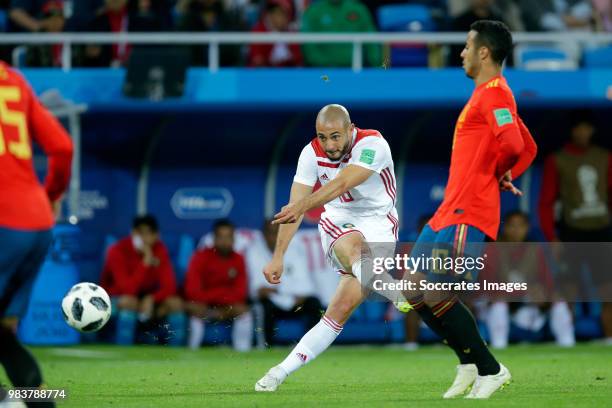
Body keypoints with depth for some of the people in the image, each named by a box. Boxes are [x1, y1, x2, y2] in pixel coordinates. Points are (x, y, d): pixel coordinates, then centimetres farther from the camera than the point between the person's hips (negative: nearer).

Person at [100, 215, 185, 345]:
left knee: (175, 303, -20)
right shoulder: (118, 251, -21)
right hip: (116, 298, -5)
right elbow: (128, 289, -31)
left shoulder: (160, 250, -8)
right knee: (129, 302, -38)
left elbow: (169, 286, -13)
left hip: (146, 300, 5)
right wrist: (146, 263, -37)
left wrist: (151, 298, -32)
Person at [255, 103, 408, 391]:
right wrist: (278, 256, -17)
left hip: (377, 222, -2)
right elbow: (294, 207, -8)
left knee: (341, 310, -13)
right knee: (350, 246, -38)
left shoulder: (373, 144, -21)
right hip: (338, 222, 2)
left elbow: (342, 184, -36)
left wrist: (303, 205, -51)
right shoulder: (312, 153, -6)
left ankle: (283, 370, -8)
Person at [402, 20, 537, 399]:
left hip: (467, 215, -11)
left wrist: (497, 173, -9)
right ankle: (470, 365, 15)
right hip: (449, 211, 11)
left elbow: (513, 144, -28)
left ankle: (490, 369, 0)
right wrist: (504, 177, 11)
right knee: (415, 290, 10)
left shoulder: (494, 92, -12)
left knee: (437, 297, -12)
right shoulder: (489, 94, 20)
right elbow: (529, 148, 26)